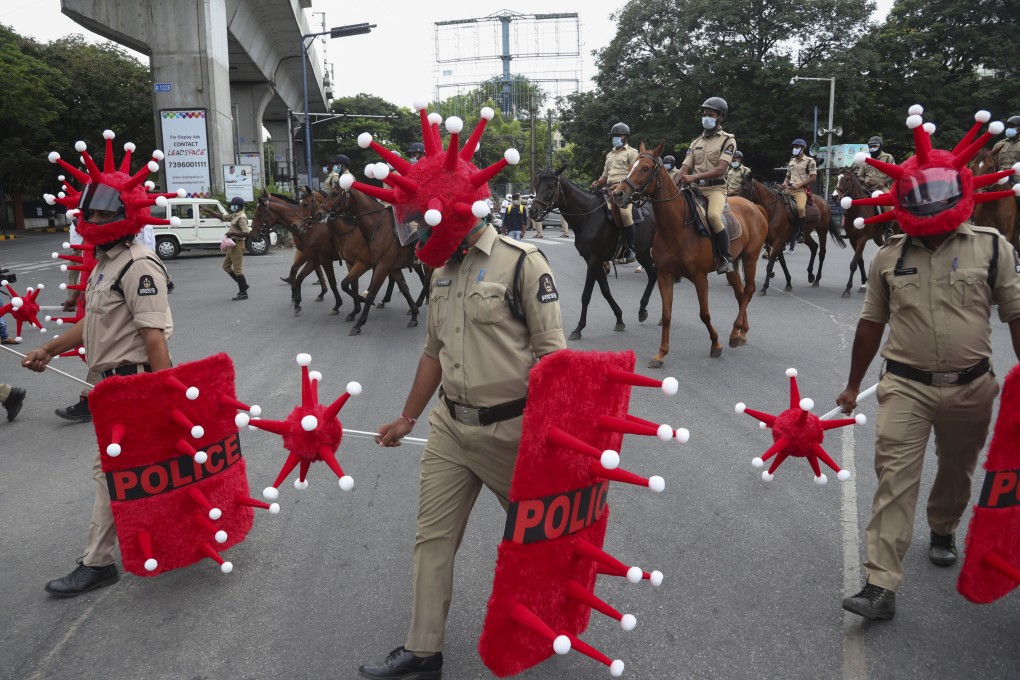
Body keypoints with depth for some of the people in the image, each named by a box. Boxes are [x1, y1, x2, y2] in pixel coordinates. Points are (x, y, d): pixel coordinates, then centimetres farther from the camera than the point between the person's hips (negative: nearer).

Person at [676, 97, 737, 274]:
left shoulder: (728, 140, -1)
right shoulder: (696, 141, 16)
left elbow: (720, 169, -14)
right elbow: (685, 167, 9)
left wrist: (694, 177, -26)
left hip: (715, 187, -6)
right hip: (695, 188, 6)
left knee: (713, 215, -34)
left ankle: (726, 258, -20)